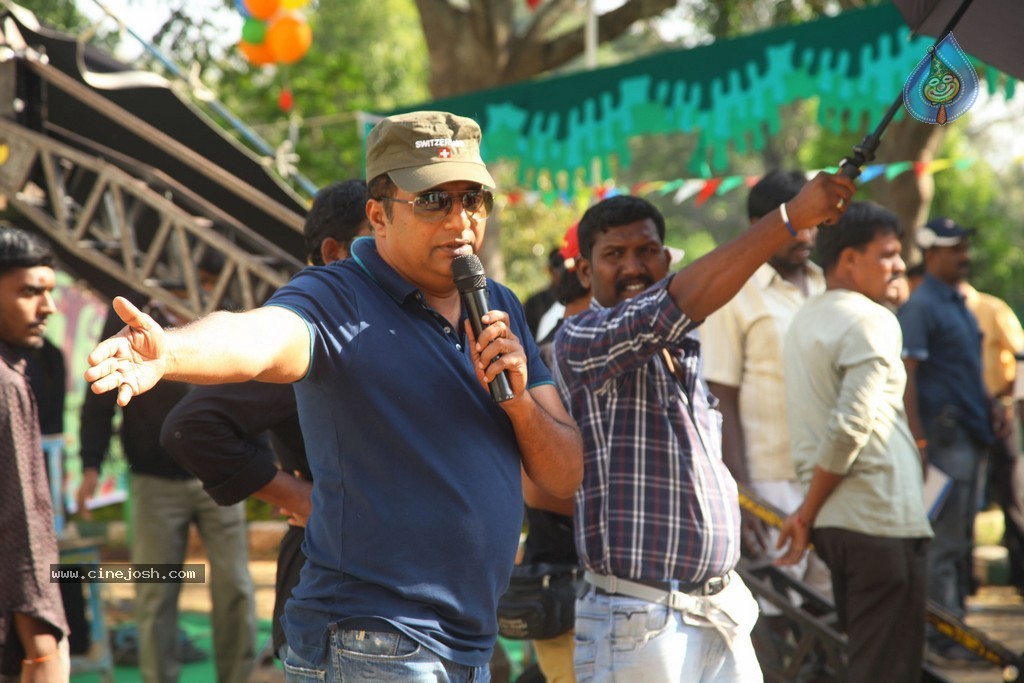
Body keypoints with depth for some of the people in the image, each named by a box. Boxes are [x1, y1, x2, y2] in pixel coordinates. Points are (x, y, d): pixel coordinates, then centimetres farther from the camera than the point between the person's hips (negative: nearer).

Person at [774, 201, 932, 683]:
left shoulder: (804, 321, 16)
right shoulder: (872, 321, -11)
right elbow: (851, 425, -20)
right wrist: (808, 514, -13)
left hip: (836, 519, 9)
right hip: (882, 518, -9)